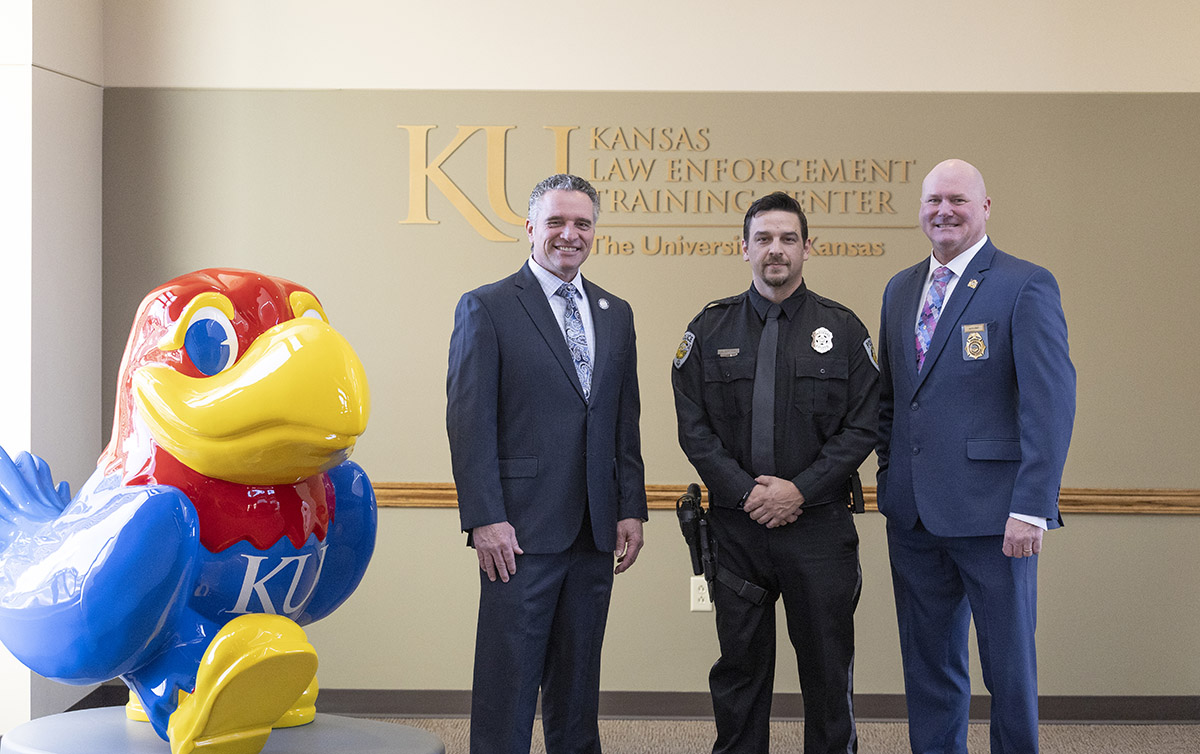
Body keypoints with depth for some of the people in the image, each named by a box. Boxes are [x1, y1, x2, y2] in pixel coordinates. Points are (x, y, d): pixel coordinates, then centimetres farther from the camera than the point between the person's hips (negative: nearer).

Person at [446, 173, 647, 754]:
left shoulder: (616, 314, 14)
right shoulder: (486, 308, -3)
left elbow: (626, 422, 15)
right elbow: (469, 421, -9)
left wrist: (631, 509, 8)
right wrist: (484, 519, -15)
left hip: (595, 532, 5)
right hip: (522, 531, -5)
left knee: (579, 679, 13)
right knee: (508, 681, -1)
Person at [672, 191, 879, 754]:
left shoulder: (843, 329, 4)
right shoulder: (710, 330, 6)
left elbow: (862, 427, -1)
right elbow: (694, 428, 1)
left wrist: (800, 490, -11)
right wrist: (746, 492, -10)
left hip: (819, 523, -1)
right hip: (735, 524, 1)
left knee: (829, 667, 6)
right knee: (739, 665, 9)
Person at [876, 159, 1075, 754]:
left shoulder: (1026, 287, -7)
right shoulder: (901, 290, 13)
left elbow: (1051, 403, -14)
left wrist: (1031, 508, -19)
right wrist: (889, 473, 13)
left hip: (991, 514, -6)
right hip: (913, 514, 6)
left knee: (1009, 665, 5)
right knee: (927, 664, 14)